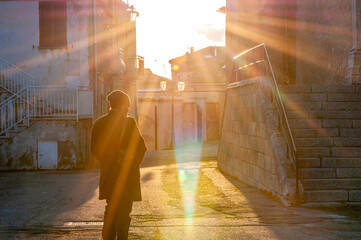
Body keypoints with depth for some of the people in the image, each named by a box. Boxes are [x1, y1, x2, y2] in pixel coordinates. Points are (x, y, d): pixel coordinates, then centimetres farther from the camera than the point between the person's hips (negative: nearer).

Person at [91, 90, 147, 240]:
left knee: (111, 207, 18)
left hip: (108, 173, 5)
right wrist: (134, 163, 4)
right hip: (126, 173, -5)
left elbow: (95, 149, 6)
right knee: (124, 210, 3)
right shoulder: (129, 122, -13)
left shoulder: (99, 123, 2)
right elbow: (141, 147, -12)